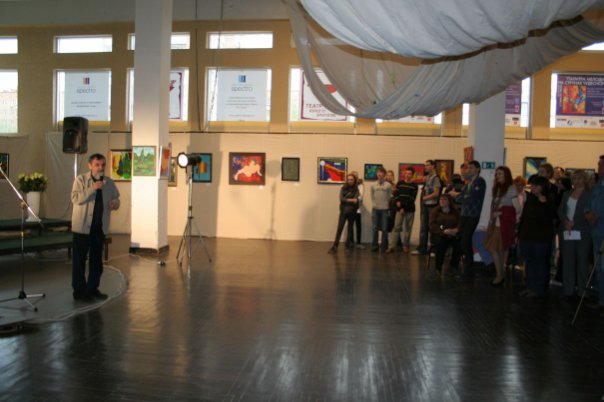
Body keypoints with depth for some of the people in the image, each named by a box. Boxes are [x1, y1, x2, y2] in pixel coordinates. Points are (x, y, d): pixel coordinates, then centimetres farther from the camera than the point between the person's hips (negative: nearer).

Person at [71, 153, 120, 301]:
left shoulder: (109, 182, 7)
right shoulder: (80, 180, -6)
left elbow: (116, 199, 15)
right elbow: (75, 198, -18)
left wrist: (115, 203, -9)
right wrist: (93, 188, -26)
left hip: (100, 226, 5)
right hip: (82, 225, -5)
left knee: (96, 259, 11)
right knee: (79, 259, 1)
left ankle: (92, 289, 22)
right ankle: (79, 291, 10)